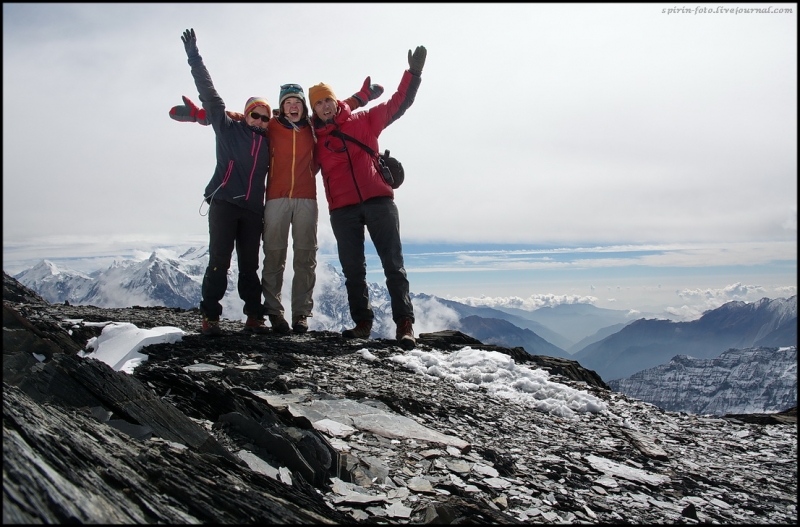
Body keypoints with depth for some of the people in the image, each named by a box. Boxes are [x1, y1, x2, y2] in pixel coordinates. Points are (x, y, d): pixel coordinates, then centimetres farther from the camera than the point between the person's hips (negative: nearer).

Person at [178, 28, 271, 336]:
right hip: (223, 204, -3)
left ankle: (254, 317, 6)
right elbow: (209, 94, 2)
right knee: (219, 261, -8)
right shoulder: (228, 129, 7)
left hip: (253, 210, 3)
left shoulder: (268, 142, 16)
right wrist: (194, 57, -1)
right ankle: (210, 317, -5)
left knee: (250, 264, 4)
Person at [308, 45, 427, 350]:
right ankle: (362, 322, 17)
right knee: (353, 270, 7)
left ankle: (404, 323, -5)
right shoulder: (315, 139, 11)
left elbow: (398, 104, 7)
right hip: (342, 210, 2)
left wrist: (413, 72, -2)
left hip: (378, 201, -2)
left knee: (393, 265, -5)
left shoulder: (363, 121, 8)